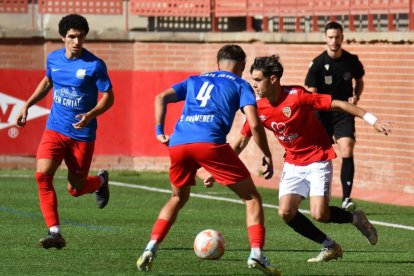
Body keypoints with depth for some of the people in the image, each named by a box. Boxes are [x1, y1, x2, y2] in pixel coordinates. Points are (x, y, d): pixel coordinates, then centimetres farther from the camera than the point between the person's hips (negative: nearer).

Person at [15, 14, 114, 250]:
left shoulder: (95, 65, -12)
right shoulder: (54, 59, 3)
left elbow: (108, 98, -9)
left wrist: (90, 115, -26)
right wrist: (27, 105, 17)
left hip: (82, 134, -3)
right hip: (55, 130, 3)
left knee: (75, 189, 4)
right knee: (43, 174, -19)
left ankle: (101, 181, 41)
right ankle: (55, 233, -16)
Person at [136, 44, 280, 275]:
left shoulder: (195, 80, 30)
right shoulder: (240, 85, 18)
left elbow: (162, 97, 18)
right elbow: (254, 124, 4)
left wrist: (159, 131, 19)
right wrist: (267, 156, 12)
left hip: (178, 144, 4)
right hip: (210, 142, -4)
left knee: (178, 198, 28)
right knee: (252, 197, 7)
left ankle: (151, 249, 13)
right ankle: (257, 253, -10)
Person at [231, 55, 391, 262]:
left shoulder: (296, 96, -21)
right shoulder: (258, 108, -5)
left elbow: (337, 104, -18)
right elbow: (240, 142, 4)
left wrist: (373, 121, -20)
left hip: (318, 160, -5)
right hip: (293, 163, 5)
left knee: (319, 214, -18)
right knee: (286, 212, -12)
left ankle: (355, 218, 14)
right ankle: (330, 247, 6)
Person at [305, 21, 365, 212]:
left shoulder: (352, 60, -3)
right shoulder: (318, 63, -10)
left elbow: (359, 81, 17)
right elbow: (311, 94, -10)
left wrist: (356, 97, -3)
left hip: (344, 112, 1)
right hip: (323, 114, -1)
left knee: (347, 153, -16)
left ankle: (346, 198, -15)